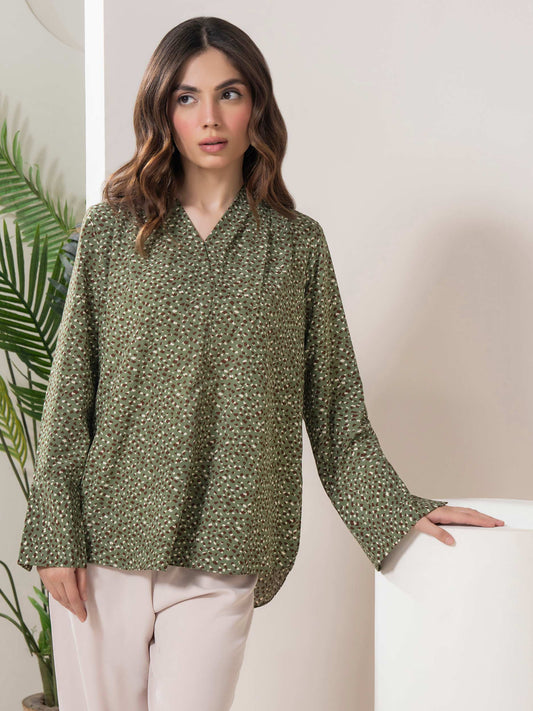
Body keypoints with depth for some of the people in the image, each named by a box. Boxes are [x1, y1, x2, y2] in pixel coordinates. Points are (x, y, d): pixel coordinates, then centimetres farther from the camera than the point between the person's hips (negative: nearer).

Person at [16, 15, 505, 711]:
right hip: (105, 542, 1)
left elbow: (334, 403, 9)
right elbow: (70, 392, 3)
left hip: (219, 554, 0)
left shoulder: (298, 245, 5)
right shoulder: (112, 230, 4)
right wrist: (54, 533, -2)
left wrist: (399, 511, 5)